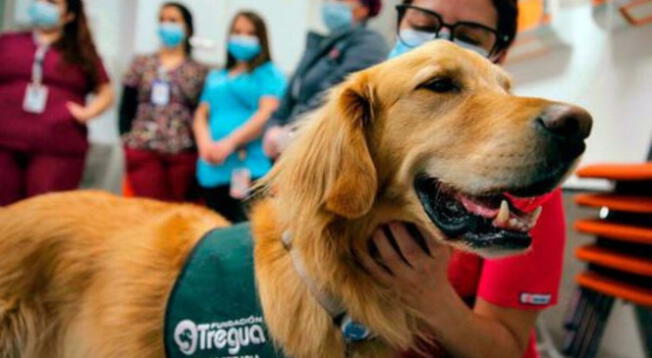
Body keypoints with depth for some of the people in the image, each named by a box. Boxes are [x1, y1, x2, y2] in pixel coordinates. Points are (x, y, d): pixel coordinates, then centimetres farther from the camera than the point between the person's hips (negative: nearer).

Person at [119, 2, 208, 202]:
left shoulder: (199, 71, 6)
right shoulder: (142, 64, 11)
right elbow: (126, 107, 11)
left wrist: (200, 145, -8)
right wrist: (127, 138, 0)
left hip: (183, 152, -1)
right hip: (143, 150, 1)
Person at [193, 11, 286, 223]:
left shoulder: (269, 73, 5)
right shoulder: (216, 77, 23)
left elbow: (268, 114, -9)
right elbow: (201, 115, 18)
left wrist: (229, 143, -15)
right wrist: (205, 144, -4)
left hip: (249, 168, -6)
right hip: (212, 169, 6)